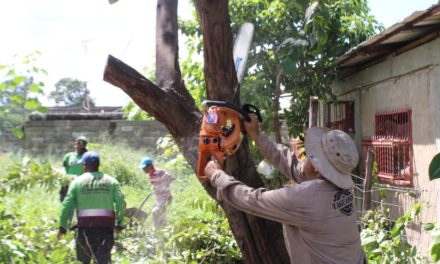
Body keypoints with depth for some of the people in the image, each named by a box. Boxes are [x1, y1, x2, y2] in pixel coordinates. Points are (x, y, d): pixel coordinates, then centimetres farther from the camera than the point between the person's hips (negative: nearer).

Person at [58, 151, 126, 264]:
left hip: (85, 225, 0)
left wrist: (62, 226, 8)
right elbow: (121, 203, 0)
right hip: (106, 225, 0)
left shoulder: (77, 181, 4)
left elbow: (67, 205, 0)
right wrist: (120, 223, 9)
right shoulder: (111, 181, 8)